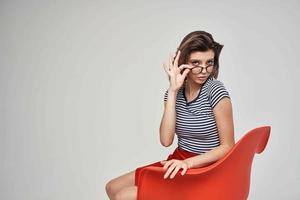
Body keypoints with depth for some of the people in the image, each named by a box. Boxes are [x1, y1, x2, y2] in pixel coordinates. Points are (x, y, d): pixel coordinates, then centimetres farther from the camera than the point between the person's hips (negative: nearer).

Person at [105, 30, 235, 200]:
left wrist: (188, 162, -25)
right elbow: (166, 140, -13)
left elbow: (228, 147, -13)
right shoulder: (175, 92, 0)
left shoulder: (216, 90, -14)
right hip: (178, 163, 6)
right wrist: (173, 91, -16)